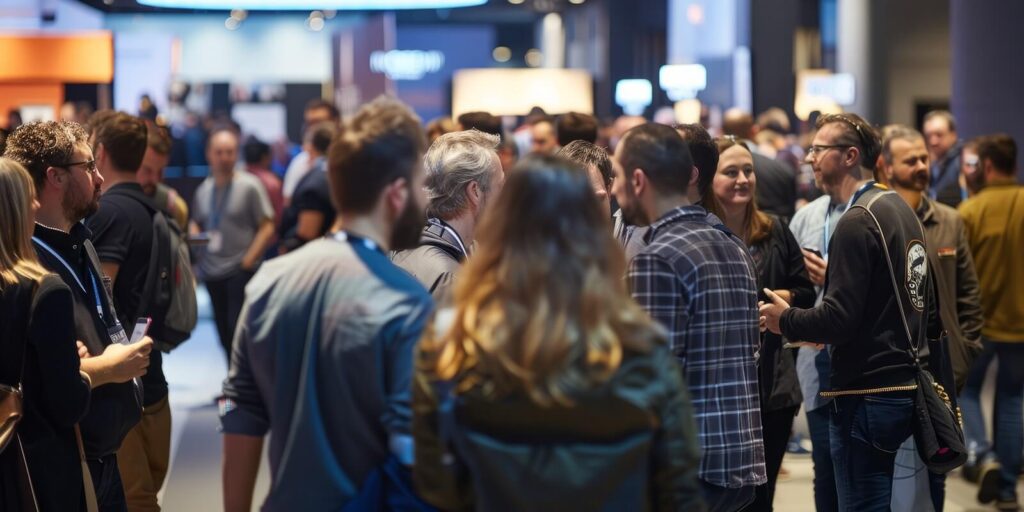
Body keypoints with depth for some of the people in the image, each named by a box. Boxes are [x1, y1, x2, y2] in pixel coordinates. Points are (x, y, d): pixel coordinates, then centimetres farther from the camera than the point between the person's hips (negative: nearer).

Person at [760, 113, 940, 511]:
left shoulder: (857, 221, -15)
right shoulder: (902, 210, 13)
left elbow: (839, 318, -21)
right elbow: (928, 312, 20)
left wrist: (785, 320, -3)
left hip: (866, 395, -10)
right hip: (907, 385, 10)